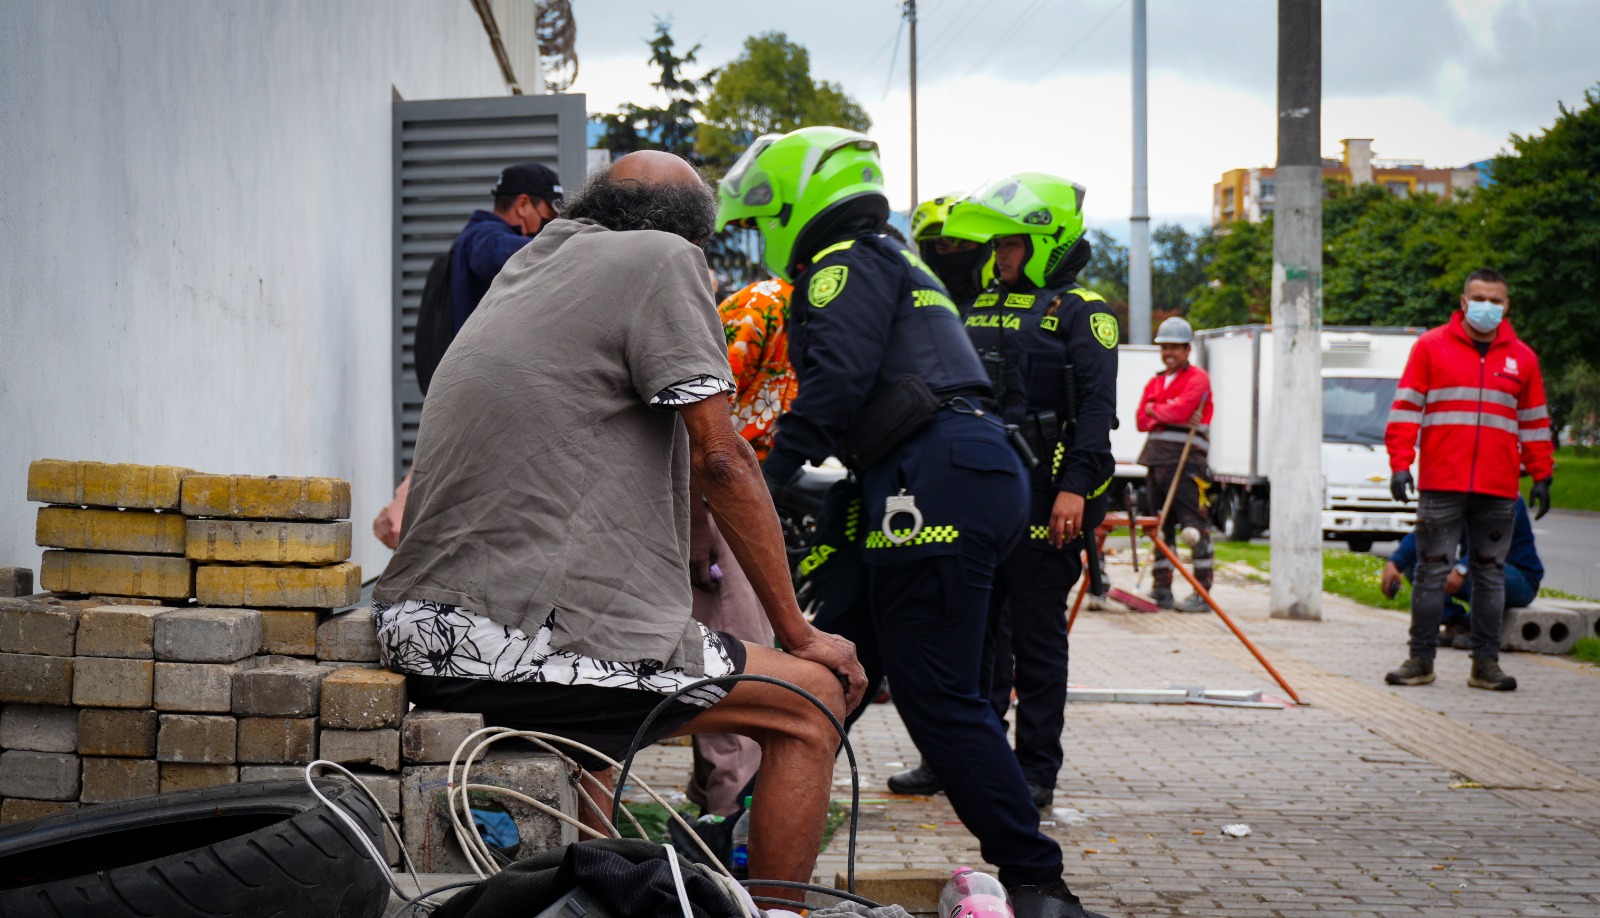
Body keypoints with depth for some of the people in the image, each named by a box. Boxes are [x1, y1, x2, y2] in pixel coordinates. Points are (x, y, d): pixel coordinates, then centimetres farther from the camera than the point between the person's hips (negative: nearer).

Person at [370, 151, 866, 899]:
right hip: (520, 636, -9)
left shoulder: (526, 264, 21)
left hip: (413, 630, 9)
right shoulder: (665, 258, 0)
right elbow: (720, 460, -4)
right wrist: (798, 633, 2)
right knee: (811, 700, 2)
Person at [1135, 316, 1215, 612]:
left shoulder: (1197, 378, 0)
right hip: (1156, 459, 7)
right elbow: (1141, 420, 10)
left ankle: (1202, 591, -9)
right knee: (1160, 525, 10)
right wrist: (1169, 414, -6)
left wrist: (1155, 410, 3)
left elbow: (1180, 409, -15)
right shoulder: (1154, 382, 21)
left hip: (1186, 462, -7)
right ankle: (1161, 589, 15)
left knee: (1194, 525, -10)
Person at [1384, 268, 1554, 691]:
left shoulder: (1522, 358, 11)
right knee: (1431, 571, 0)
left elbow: (1535, 422, 16)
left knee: (1491, 574, 5)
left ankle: (1486, 663, 10)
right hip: (1440, 485, -2)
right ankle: (1421, 659, 6)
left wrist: (1541, 477, 12)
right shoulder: (1431, 346, 4)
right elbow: (1406, 408, 2)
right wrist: (1400, 464, -6)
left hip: (1498, 488, 2)